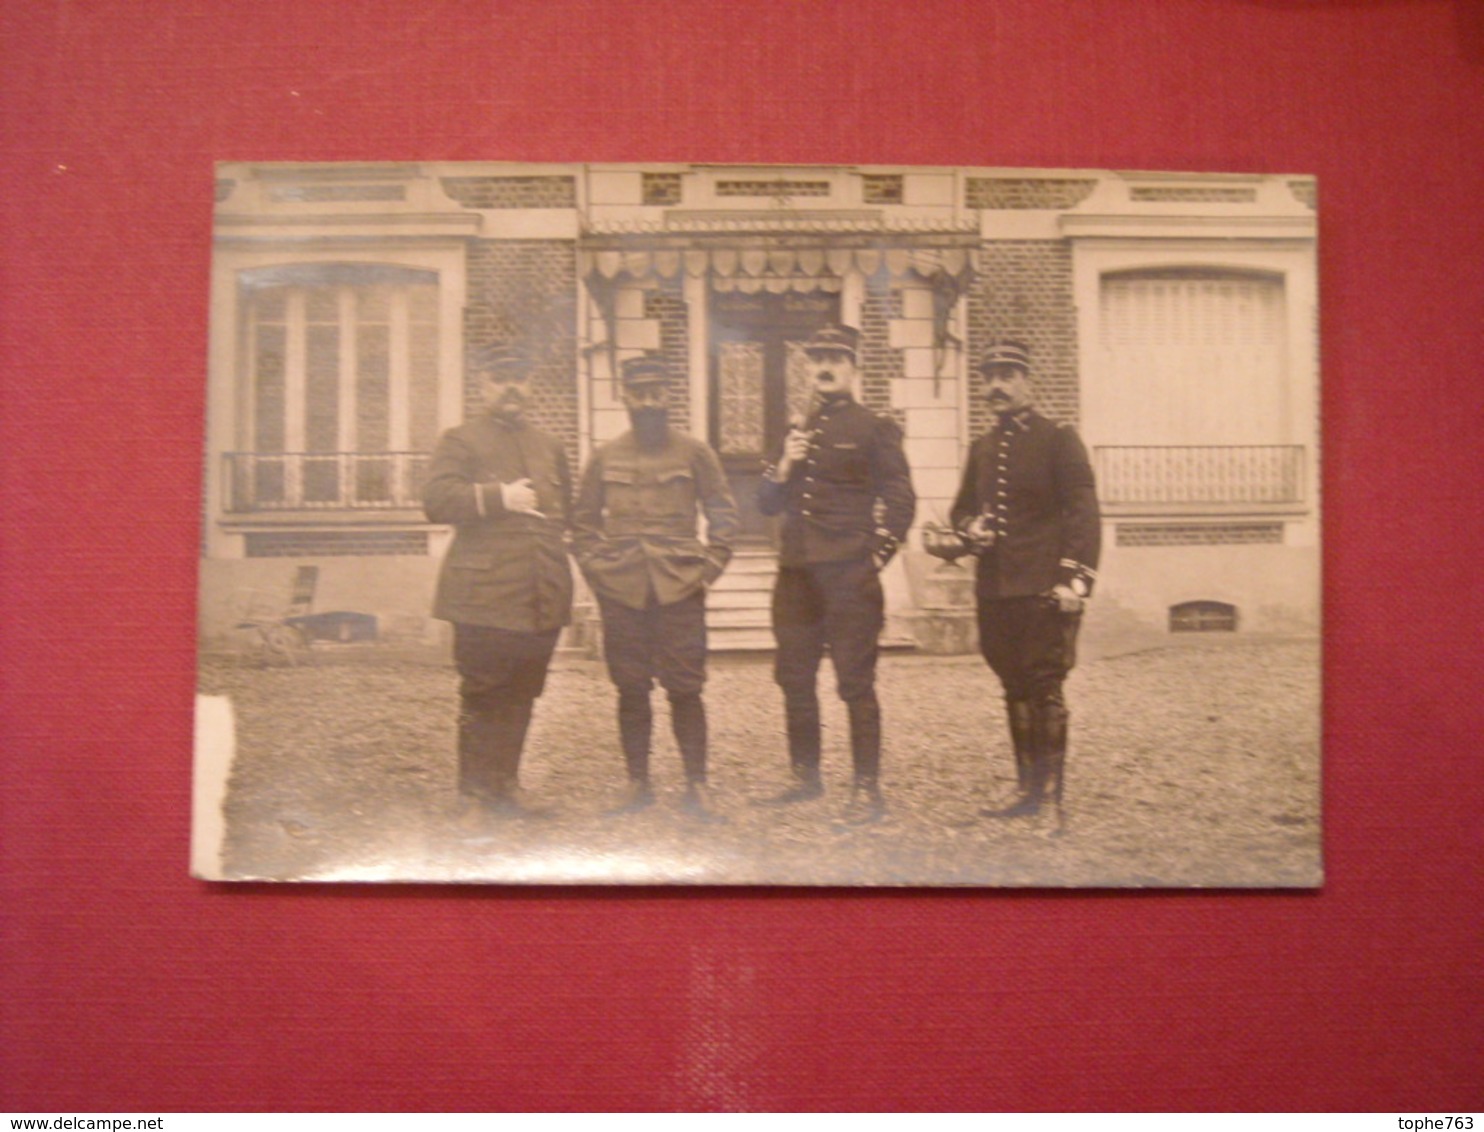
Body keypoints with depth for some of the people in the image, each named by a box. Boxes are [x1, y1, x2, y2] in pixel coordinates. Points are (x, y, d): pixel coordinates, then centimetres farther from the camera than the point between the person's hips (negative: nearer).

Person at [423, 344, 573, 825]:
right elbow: (437, 499, -12)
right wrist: (498, 497, -17)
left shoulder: (550, 446, 22)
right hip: (486, 595, -5)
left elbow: (566, 509, 31)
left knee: (521, 696, 10)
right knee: (483, 697, -3)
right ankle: (477, 794, 3)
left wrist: (560, 543, 13)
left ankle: (505, 780, 22)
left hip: (542, 600, 5)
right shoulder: (461, 441, 3)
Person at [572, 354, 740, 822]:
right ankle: (637, 784, 17)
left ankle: (696, 787, 7)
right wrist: (594, 568, 4)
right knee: (631, 690, 7)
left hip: (680, 590, -2)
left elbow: (724, 515, 6)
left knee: (685, 690, -1)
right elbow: (583, 520, 15)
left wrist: (709, 568, -3)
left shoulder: (694, 452, 4)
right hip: (621, 592, 2)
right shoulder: (605, 457, 9)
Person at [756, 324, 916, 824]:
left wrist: (877, 558, -7)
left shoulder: (875, 429, 0)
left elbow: (900, 502, -1)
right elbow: (768, 504, 15)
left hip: (850, 577, -6)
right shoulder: (797, 431, 16)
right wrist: (784, 467, -3)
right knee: (794, 679, 11)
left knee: (855, 684, -4)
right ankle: (806, 777, 24)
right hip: (797, 576, 6)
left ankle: (867, 791, 1)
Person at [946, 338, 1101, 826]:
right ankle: (1027, 790, 19)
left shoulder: (1058, 439, -2)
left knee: (1045, 690, -6)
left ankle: (1050, 797, -1)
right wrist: (969, 528, 3)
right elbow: (963, 507, 27)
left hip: (1044, 586, -6)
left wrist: (1076, 576, -17)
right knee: (1016, 689, 11)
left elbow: (1083, 511, -8)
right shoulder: (982, 448, 17)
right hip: (995, 588, 6)